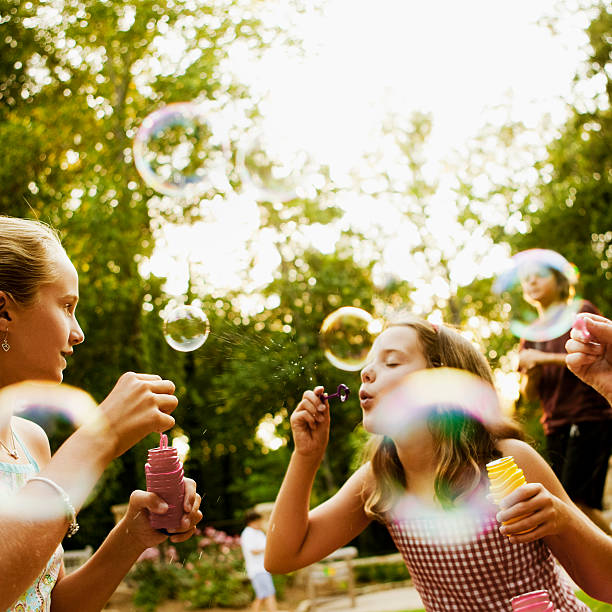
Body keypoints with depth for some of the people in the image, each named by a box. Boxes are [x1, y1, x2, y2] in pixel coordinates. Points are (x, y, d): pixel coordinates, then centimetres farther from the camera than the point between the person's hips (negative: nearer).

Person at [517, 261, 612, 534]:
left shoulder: (581, 312, 4)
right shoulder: (531, 335, 18)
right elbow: (529, 393, 16)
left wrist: (544, 358, -11)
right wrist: (531, 371, -7)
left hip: (589, 418, -6)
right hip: (555, 427, 6)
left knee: (578, 501, -17)